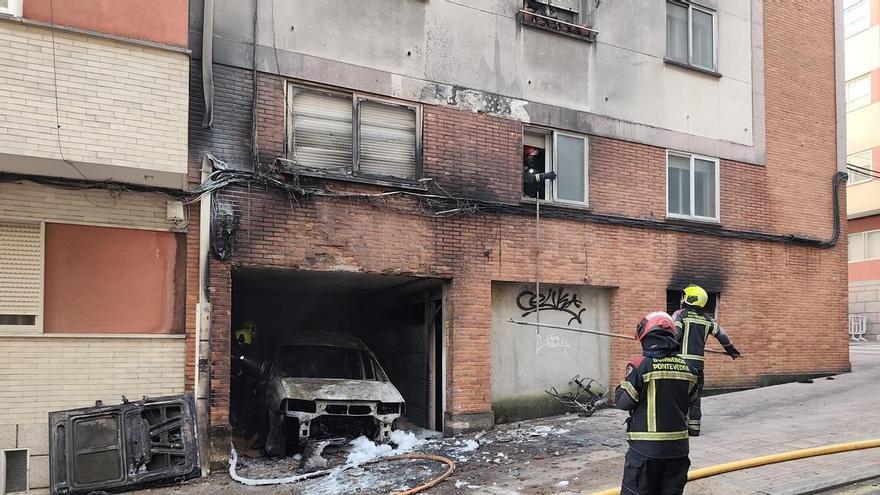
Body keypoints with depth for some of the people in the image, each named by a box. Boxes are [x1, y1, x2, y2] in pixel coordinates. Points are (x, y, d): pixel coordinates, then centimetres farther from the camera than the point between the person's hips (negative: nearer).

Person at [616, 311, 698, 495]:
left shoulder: (640, 365, -13)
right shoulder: (687, 368, 2)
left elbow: (623, 402, -8)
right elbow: (689, 401, 10)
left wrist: (620, 387, 10)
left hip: (646, 447, -5)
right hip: (678, 446, 5)